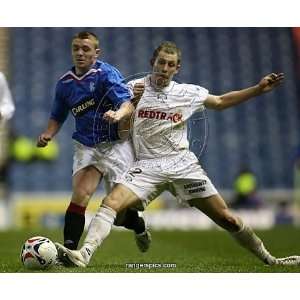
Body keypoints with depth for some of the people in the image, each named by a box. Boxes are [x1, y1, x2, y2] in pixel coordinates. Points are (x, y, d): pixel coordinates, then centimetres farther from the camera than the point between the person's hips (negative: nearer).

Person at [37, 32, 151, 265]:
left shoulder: (106, 73, -9)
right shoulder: (65, 83, 8)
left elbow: (128, 105, -21)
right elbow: (58, 117, 21)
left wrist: (119, 114, -44)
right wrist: (48, 134, 1)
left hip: (115, 144, -4)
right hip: (86, 147, 4)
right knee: (80, 195, -17)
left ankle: (139, 226, 30)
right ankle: (69, 249, -19)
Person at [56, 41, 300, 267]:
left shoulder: (188, 93, 6)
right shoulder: (134, 88, 2)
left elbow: (221, 102, 20)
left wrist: (259, 89, 12)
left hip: (183, 164, 1)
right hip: (148, 166, -1)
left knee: (226, 218, -1)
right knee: (111, 203, -24)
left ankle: (269, 259, 14)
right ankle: (84, 255, -31)